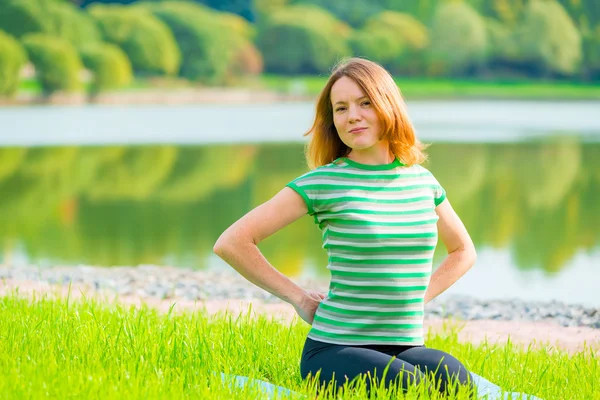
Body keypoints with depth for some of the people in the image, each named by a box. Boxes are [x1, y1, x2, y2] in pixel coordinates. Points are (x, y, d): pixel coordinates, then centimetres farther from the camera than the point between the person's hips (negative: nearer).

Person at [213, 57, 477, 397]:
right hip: (335, 348, -3)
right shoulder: (322, 184, -4)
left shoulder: (422, 182, 10)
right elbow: (232, 243, -5)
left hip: (405, 346, 3)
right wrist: (298, 298, -2)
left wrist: (420, 297, 13)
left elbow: (463, 251, 29)